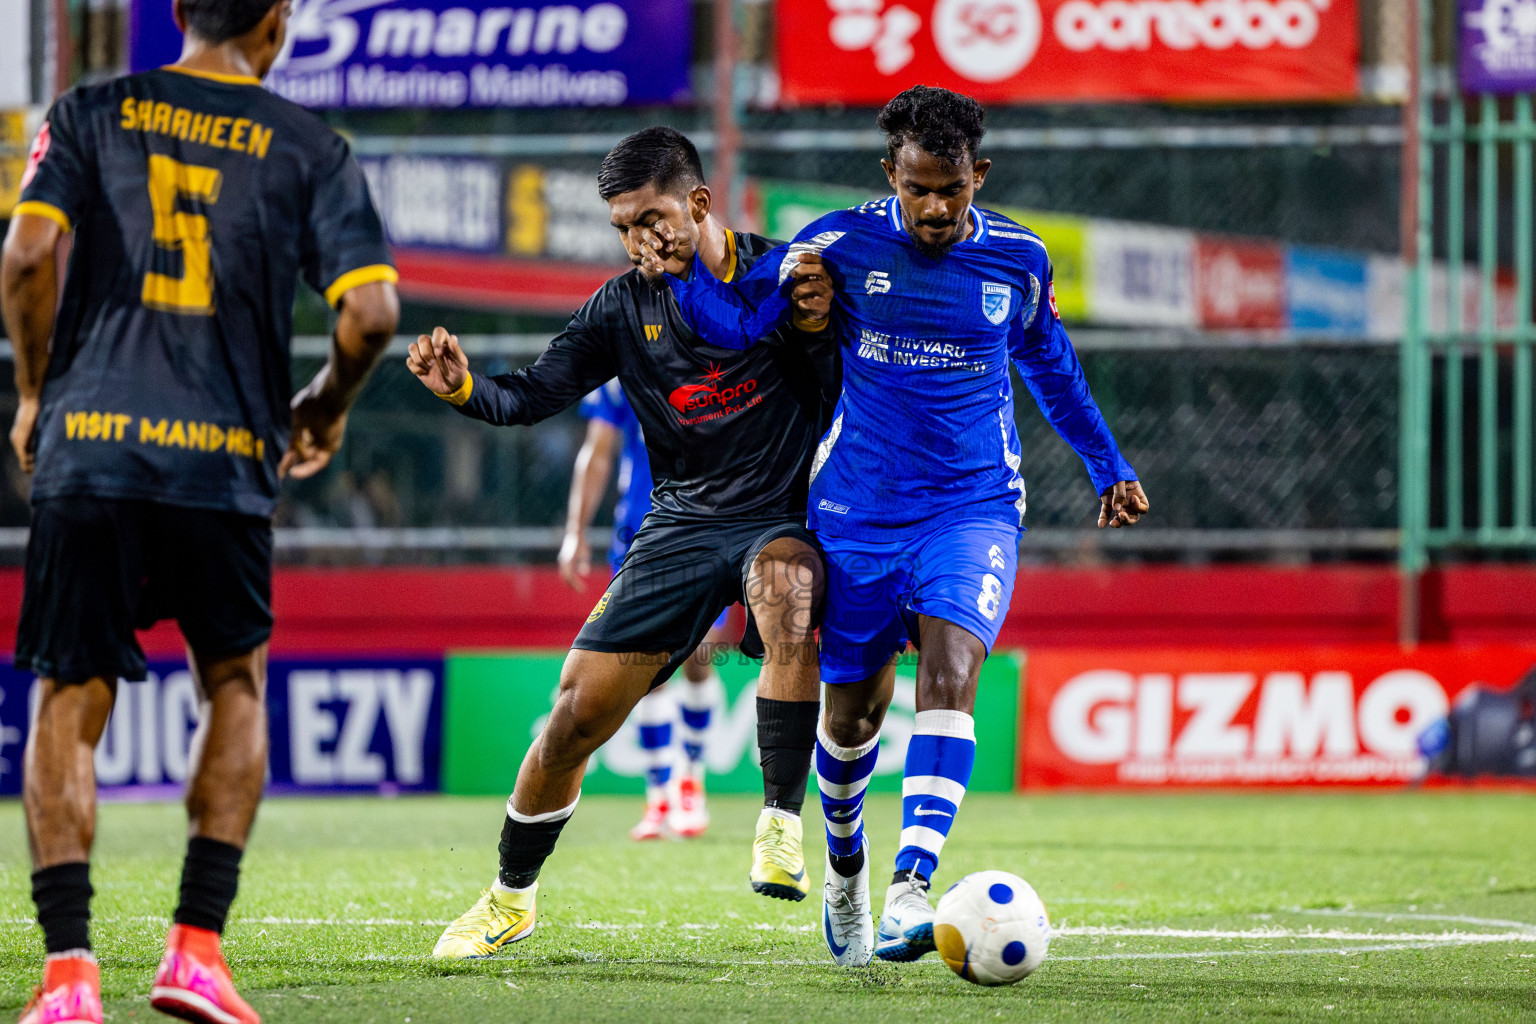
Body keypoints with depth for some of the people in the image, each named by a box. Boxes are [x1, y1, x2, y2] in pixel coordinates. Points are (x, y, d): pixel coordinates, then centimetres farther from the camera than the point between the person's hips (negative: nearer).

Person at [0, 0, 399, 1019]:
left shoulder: (90, 113, 7)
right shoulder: (309, 147, 5)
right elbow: (371, 311, -3)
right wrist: (326, 407, 16)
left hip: (88, 445, 0)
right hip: (226, 458, 0)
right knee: (235, 684, 20)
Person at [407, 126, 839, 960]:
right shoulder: (626, 307, 2)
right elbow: (534, 394, 1)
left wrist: (825, 322, -29)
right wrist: (463, 386, -20)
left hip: (782, 519, -3)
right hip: (681, 523, 3)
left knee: (786, 588, -40)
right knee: (577, 713, -1)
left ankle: (781, 824, -32)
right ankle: (511, 896, 22)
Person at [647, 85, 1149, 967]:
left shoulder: (1019, 260, 0)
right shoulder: (844, 244, -5)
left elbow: (1052, 366, 18)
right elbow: (738, 319, -3)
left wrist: (1107, 464, 27)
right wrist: (688, 273, -23)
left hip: (974, 506, 0)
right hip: (859, 512, 1)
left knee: (950, 672, -23)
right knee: (853, 709, 9)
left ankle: (912, 888, -31)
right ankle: (846, 861, 38)